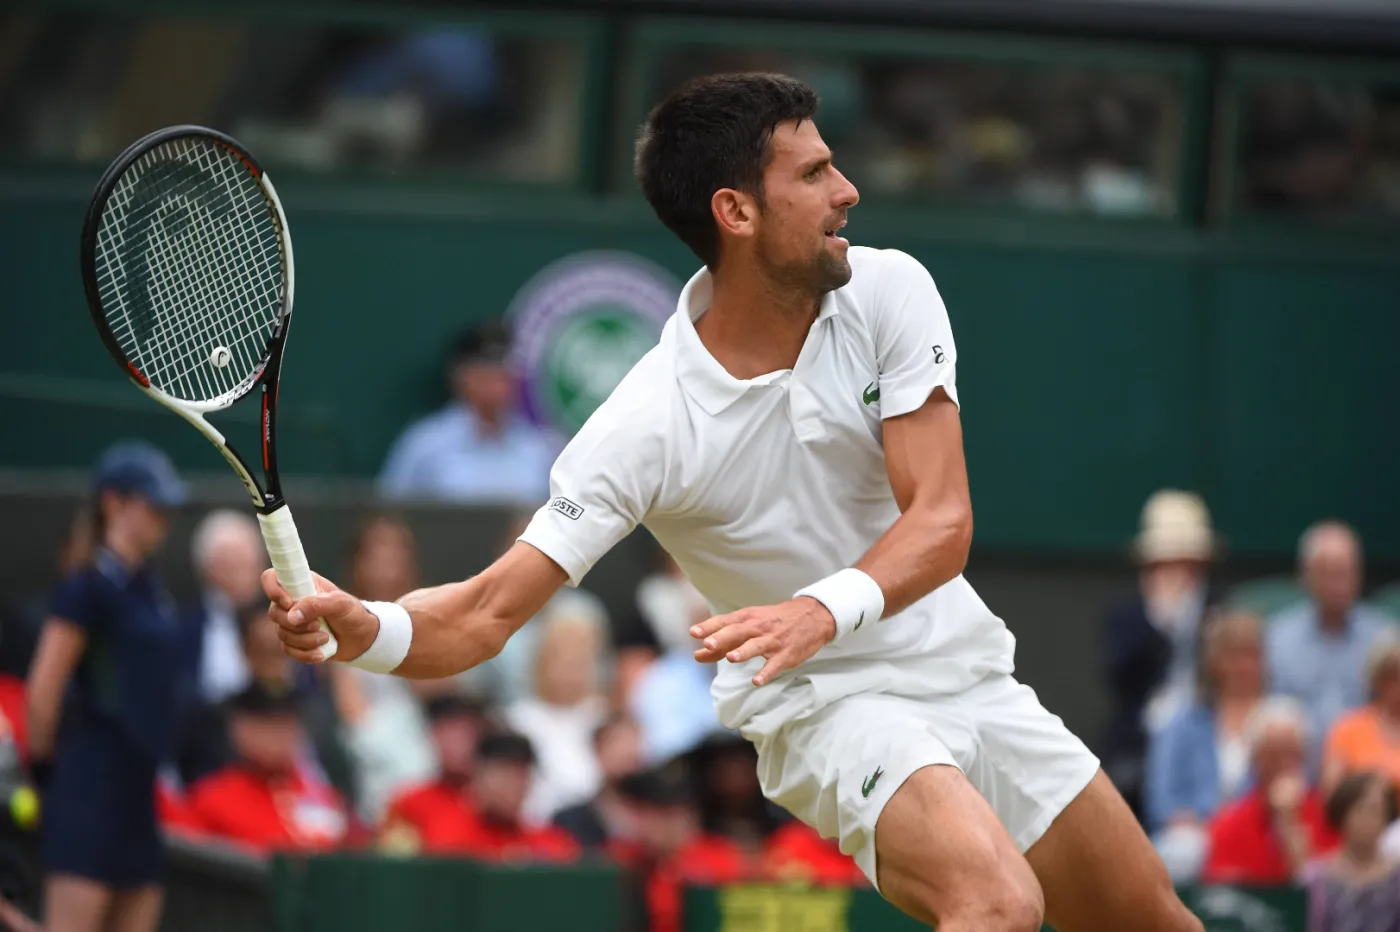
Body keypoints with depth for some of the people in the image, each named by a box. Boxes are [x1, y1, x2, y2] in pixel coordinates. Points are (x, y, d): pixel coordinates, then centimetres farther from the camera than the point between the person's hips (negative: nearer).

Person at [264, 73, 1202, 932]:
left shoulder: (889, 291, -11)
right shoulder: (645, 427, -21)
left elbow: (943, 521, -19)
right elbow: (485, 613, -21)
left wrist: (824, 610, -39)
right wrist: (363, 627, -44)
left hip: (967, 672, 5)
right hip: (828, 706, -5)